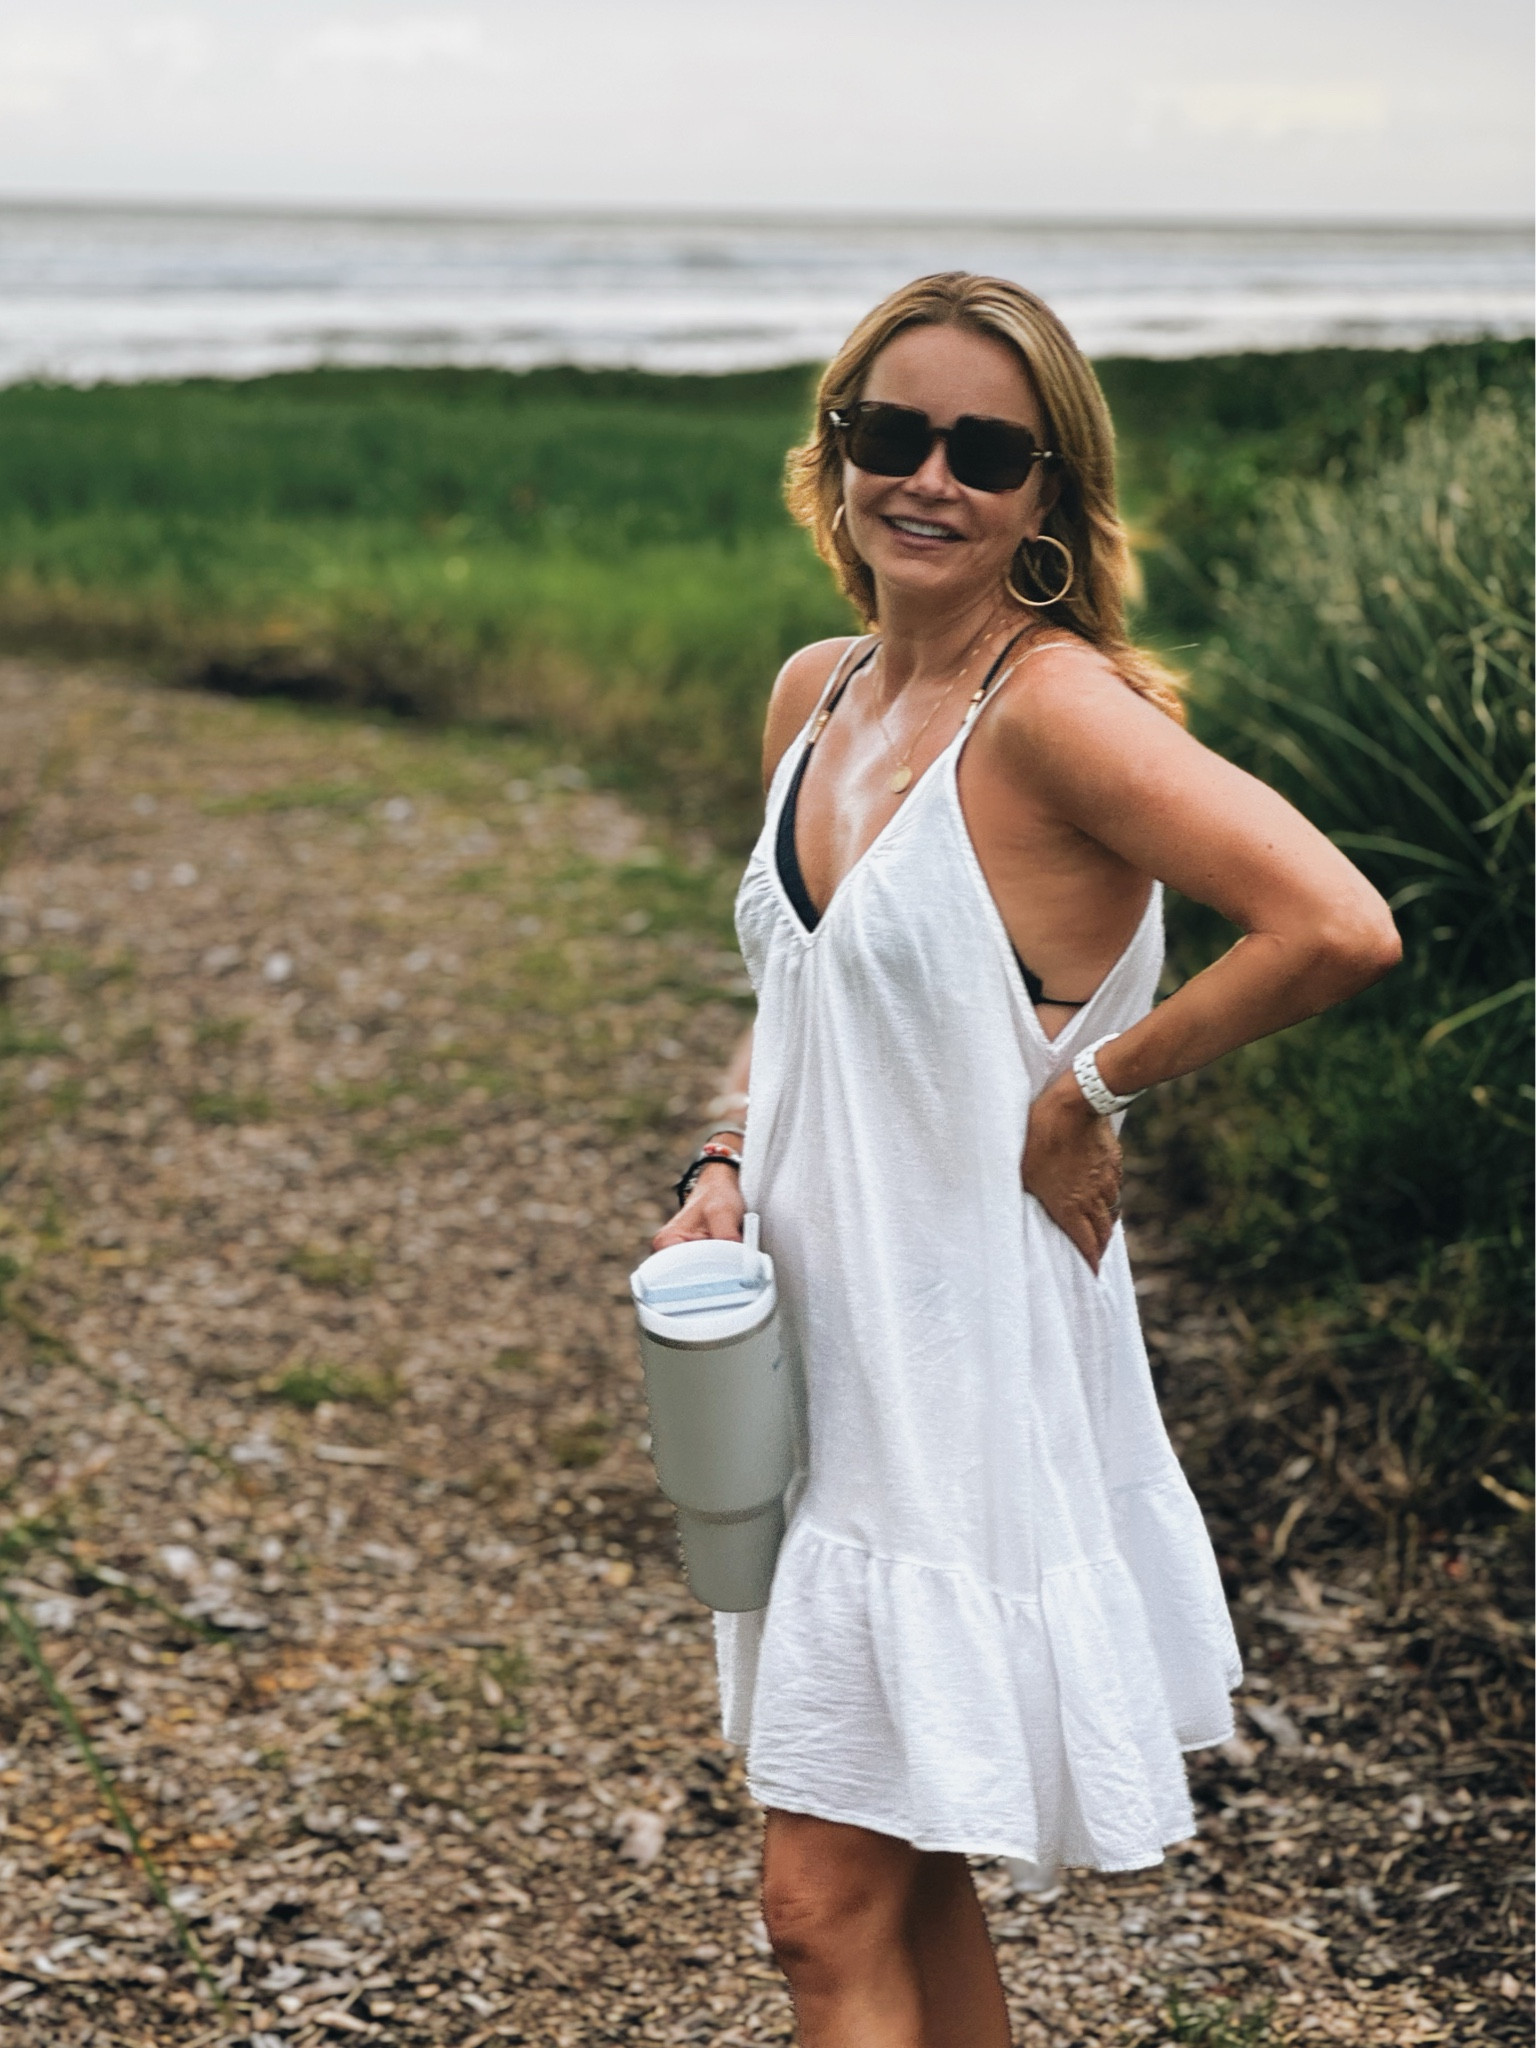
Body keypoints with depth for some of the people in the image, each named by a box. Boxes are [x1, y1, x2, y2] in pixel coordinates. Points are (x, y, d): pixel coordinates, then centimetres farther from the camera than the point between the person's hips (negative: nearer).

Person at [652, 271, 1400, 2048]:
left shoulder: (1056, 707, -17)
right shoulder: (815, 696, 7)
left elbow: (1340, 928, -29)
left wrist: (1093, 1088, -17)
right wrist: (723, 1170, 2)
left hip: (969, 1358, -8)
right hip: (826, 1347, 8)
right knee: (904, 1888, 18)